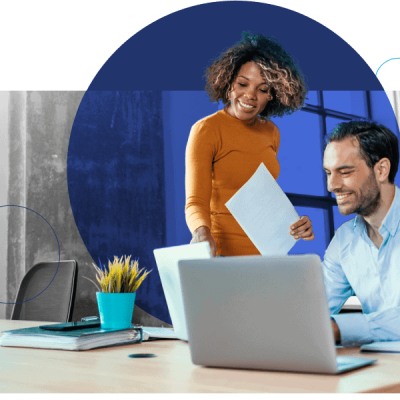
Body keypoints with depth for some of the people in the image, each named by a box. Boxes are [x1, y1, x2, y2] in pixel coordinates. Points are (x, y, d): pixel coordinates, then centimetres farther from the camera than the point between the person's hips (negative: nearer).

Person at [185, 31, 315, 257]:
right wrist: (202, 232, -33)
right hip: (222, 252, -5)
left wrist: (293, 223, 3)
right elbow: (195, 201, -13)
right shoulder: (206, 130, -7)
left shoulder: (271, 132, 10)